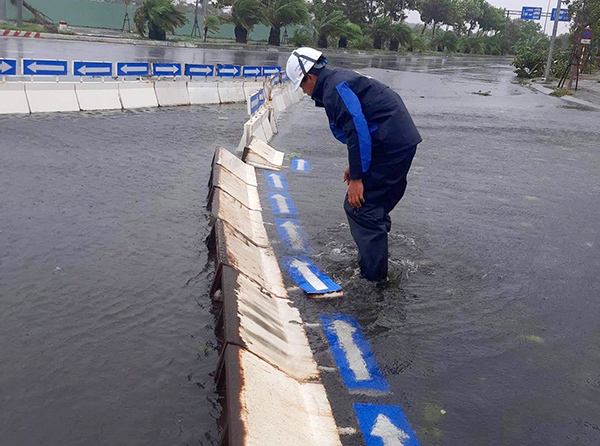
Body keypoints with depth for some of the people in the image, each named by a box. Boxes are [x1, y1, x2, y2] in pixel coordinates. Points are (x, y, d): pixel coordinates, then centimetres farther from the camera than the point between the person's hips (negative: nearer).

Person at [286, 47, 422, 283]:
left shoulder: (334, 89, -13)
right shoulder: (342, 79, 21)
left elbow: (357, 129, -23)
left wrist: (356, 177, -20)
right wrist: (355, 165, 30)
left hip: (390, 146, -11)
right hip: (405, 142, 11)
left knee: (359, 206, -6)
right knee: (378, 205, 20)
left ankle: (374, 277, -1)